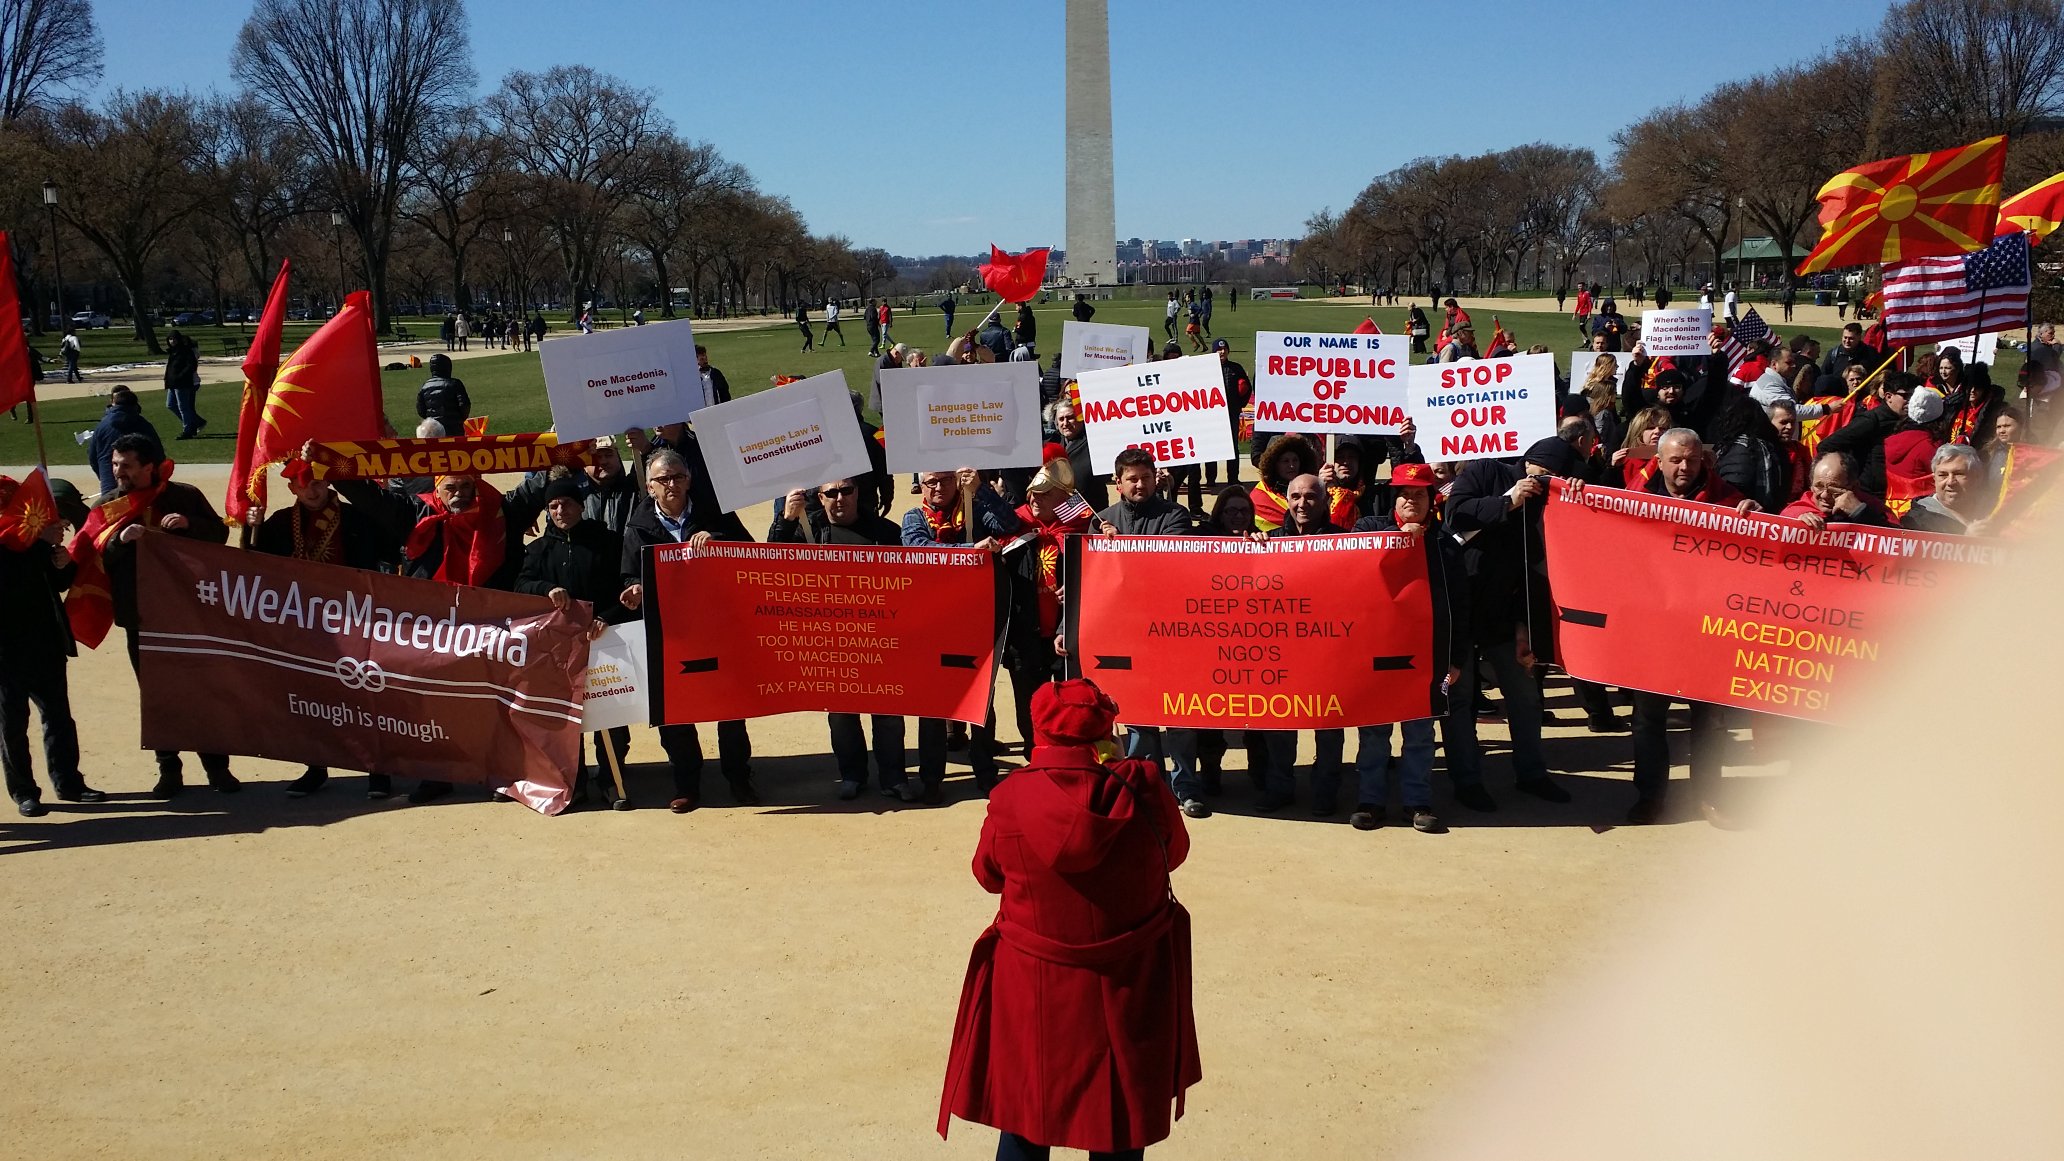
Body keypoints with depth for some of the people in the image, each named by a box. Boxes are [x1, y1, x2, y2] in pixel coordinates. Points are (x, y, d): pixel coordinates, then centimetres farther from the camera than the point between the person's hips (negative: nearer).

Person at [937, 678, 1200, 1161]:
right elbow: (1174, 852, 5)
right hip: (1128, 989, 0)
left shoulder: (1011, 799, -15)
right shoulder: (1141, 791, -15)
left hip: (1035, 992, 0)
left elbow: (988, 875, 2)